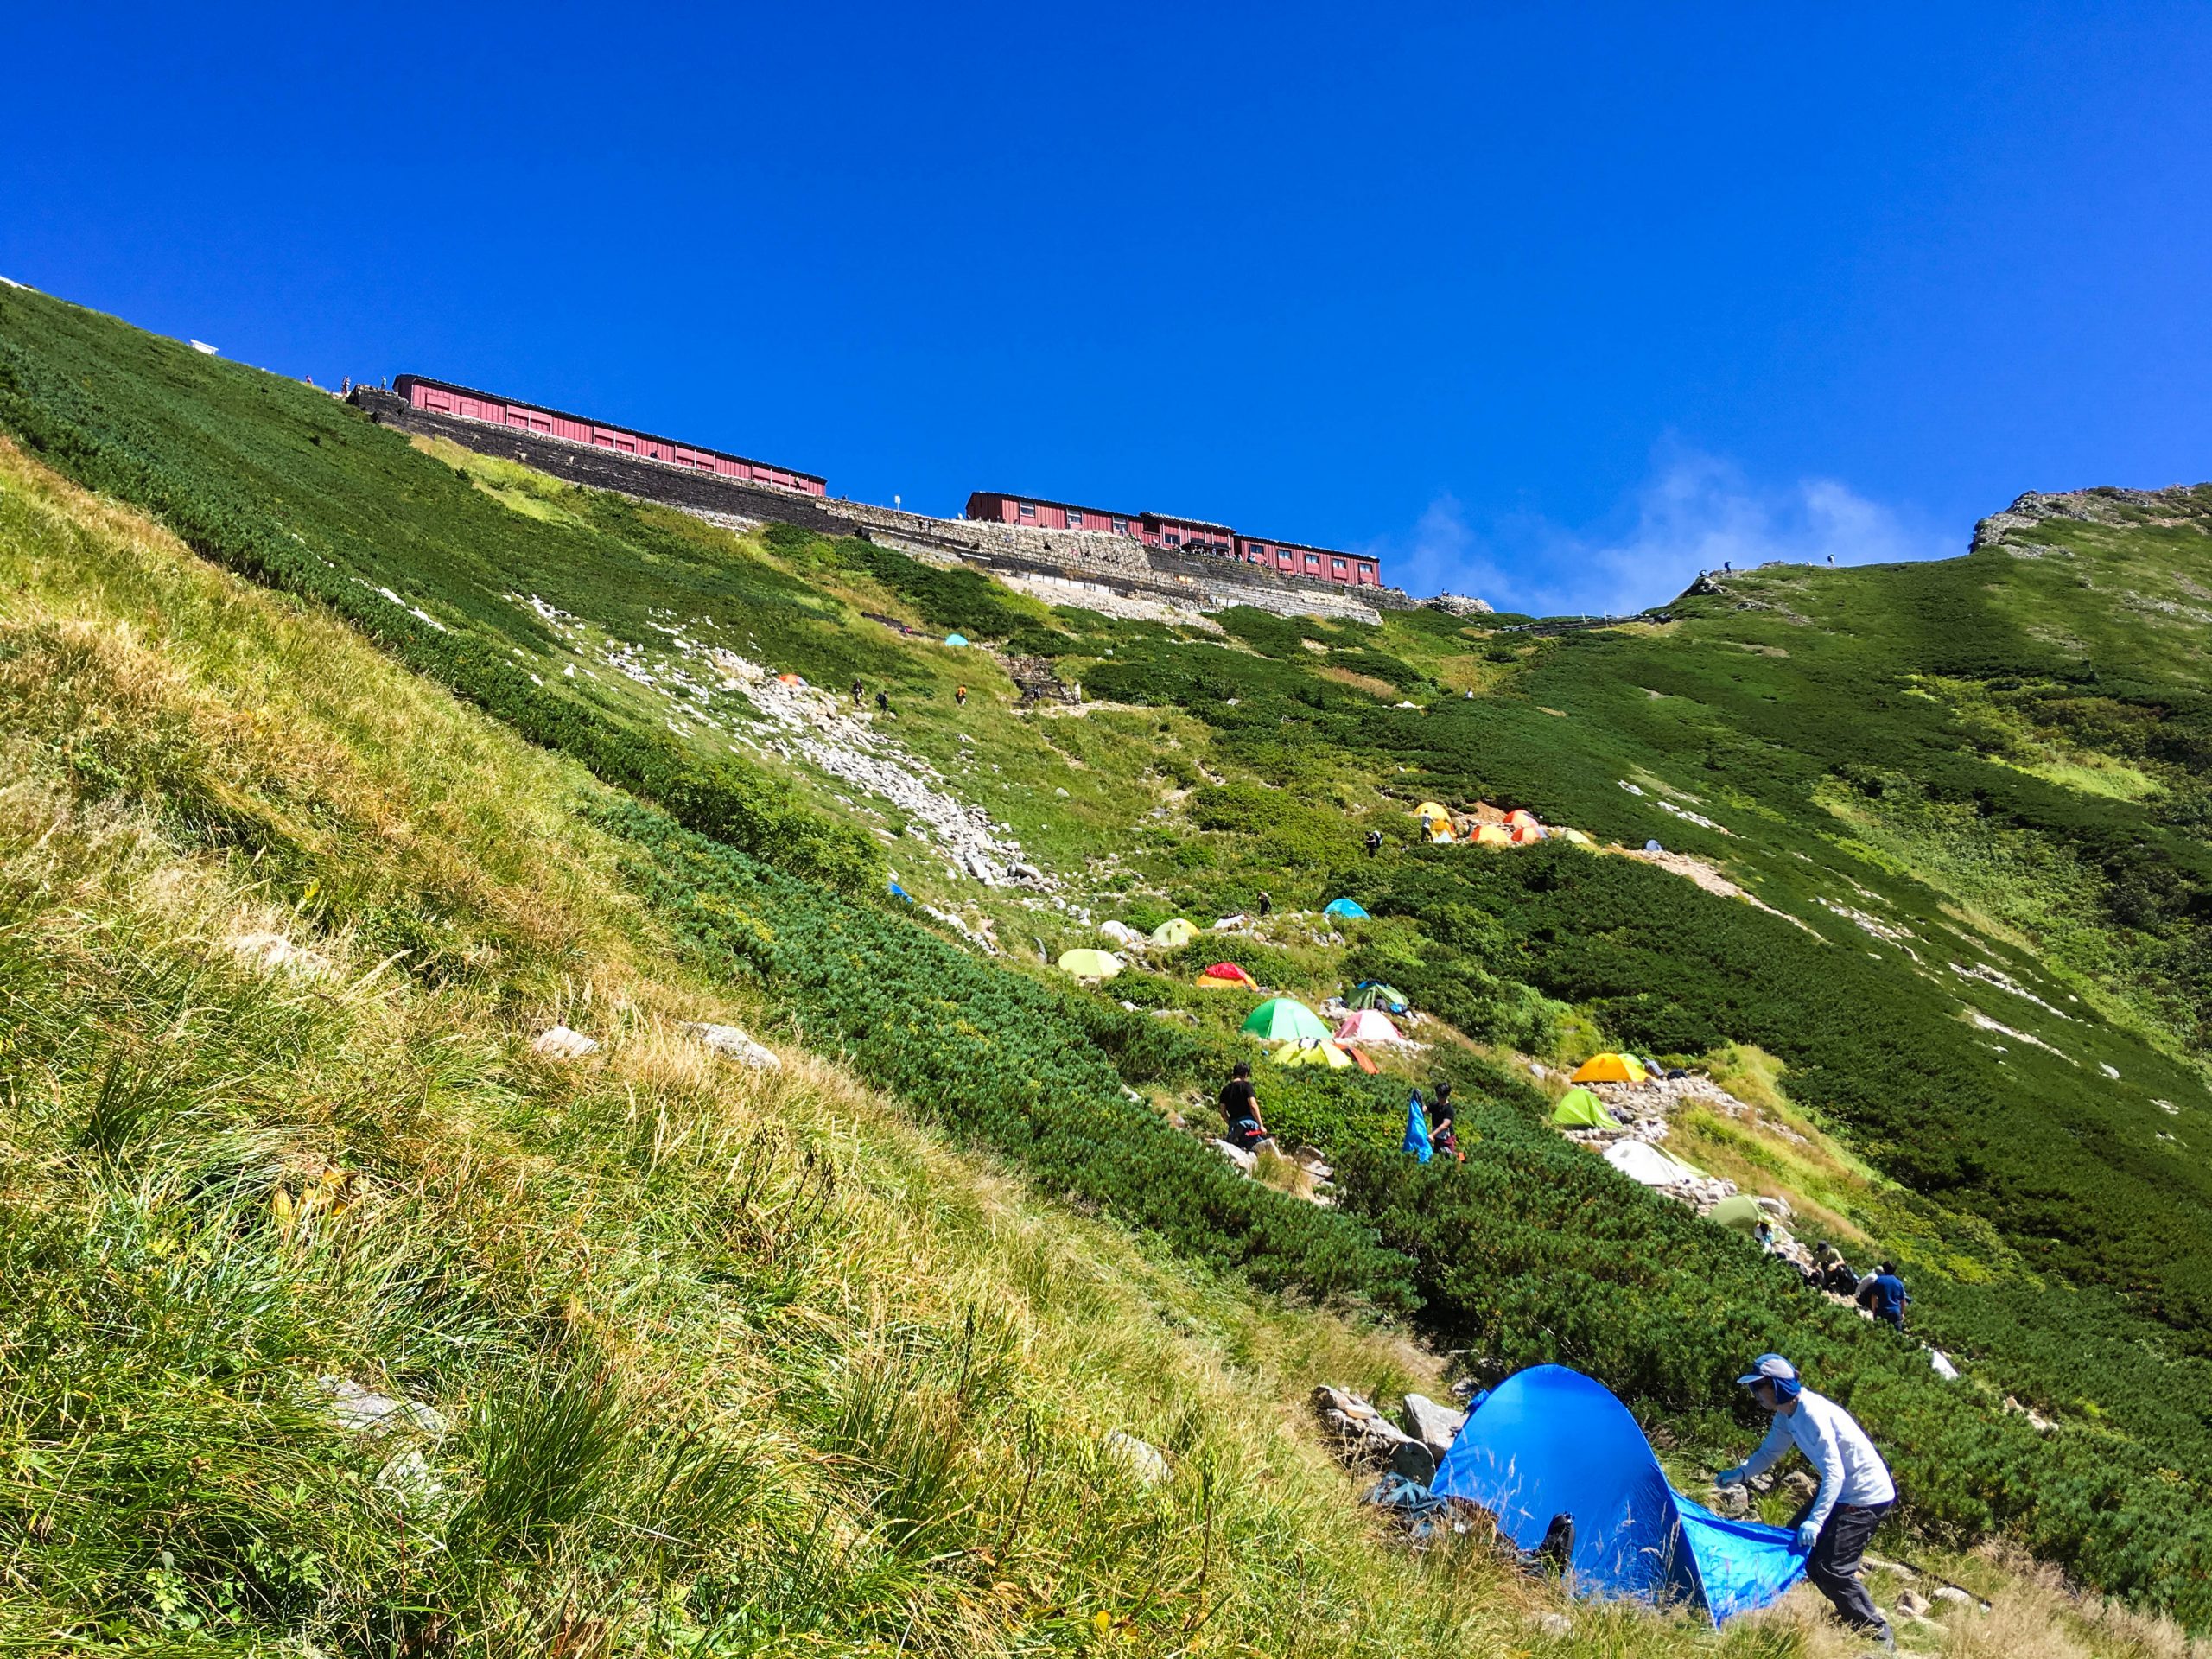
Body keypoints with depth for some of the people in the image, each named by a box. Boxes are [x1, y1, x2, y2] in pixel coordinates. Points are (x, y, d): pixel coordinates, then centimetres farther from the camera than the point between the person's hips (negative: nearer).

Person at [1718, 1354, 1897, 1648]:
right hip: (1842, 1490, 10)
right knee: (1796, 1543, 15)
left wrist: (1815, 1520, -39)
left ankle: (1879, 1635, 4)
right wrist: (1738, 1474, -1)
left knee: (1830, 1568, -11)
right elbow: (1768, 1453, 15)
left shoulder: (1812, 1413, -28)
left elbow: (1834, 1473, -33)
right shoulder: (1787, 1415, 3)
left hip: (1866, 1495, -10)